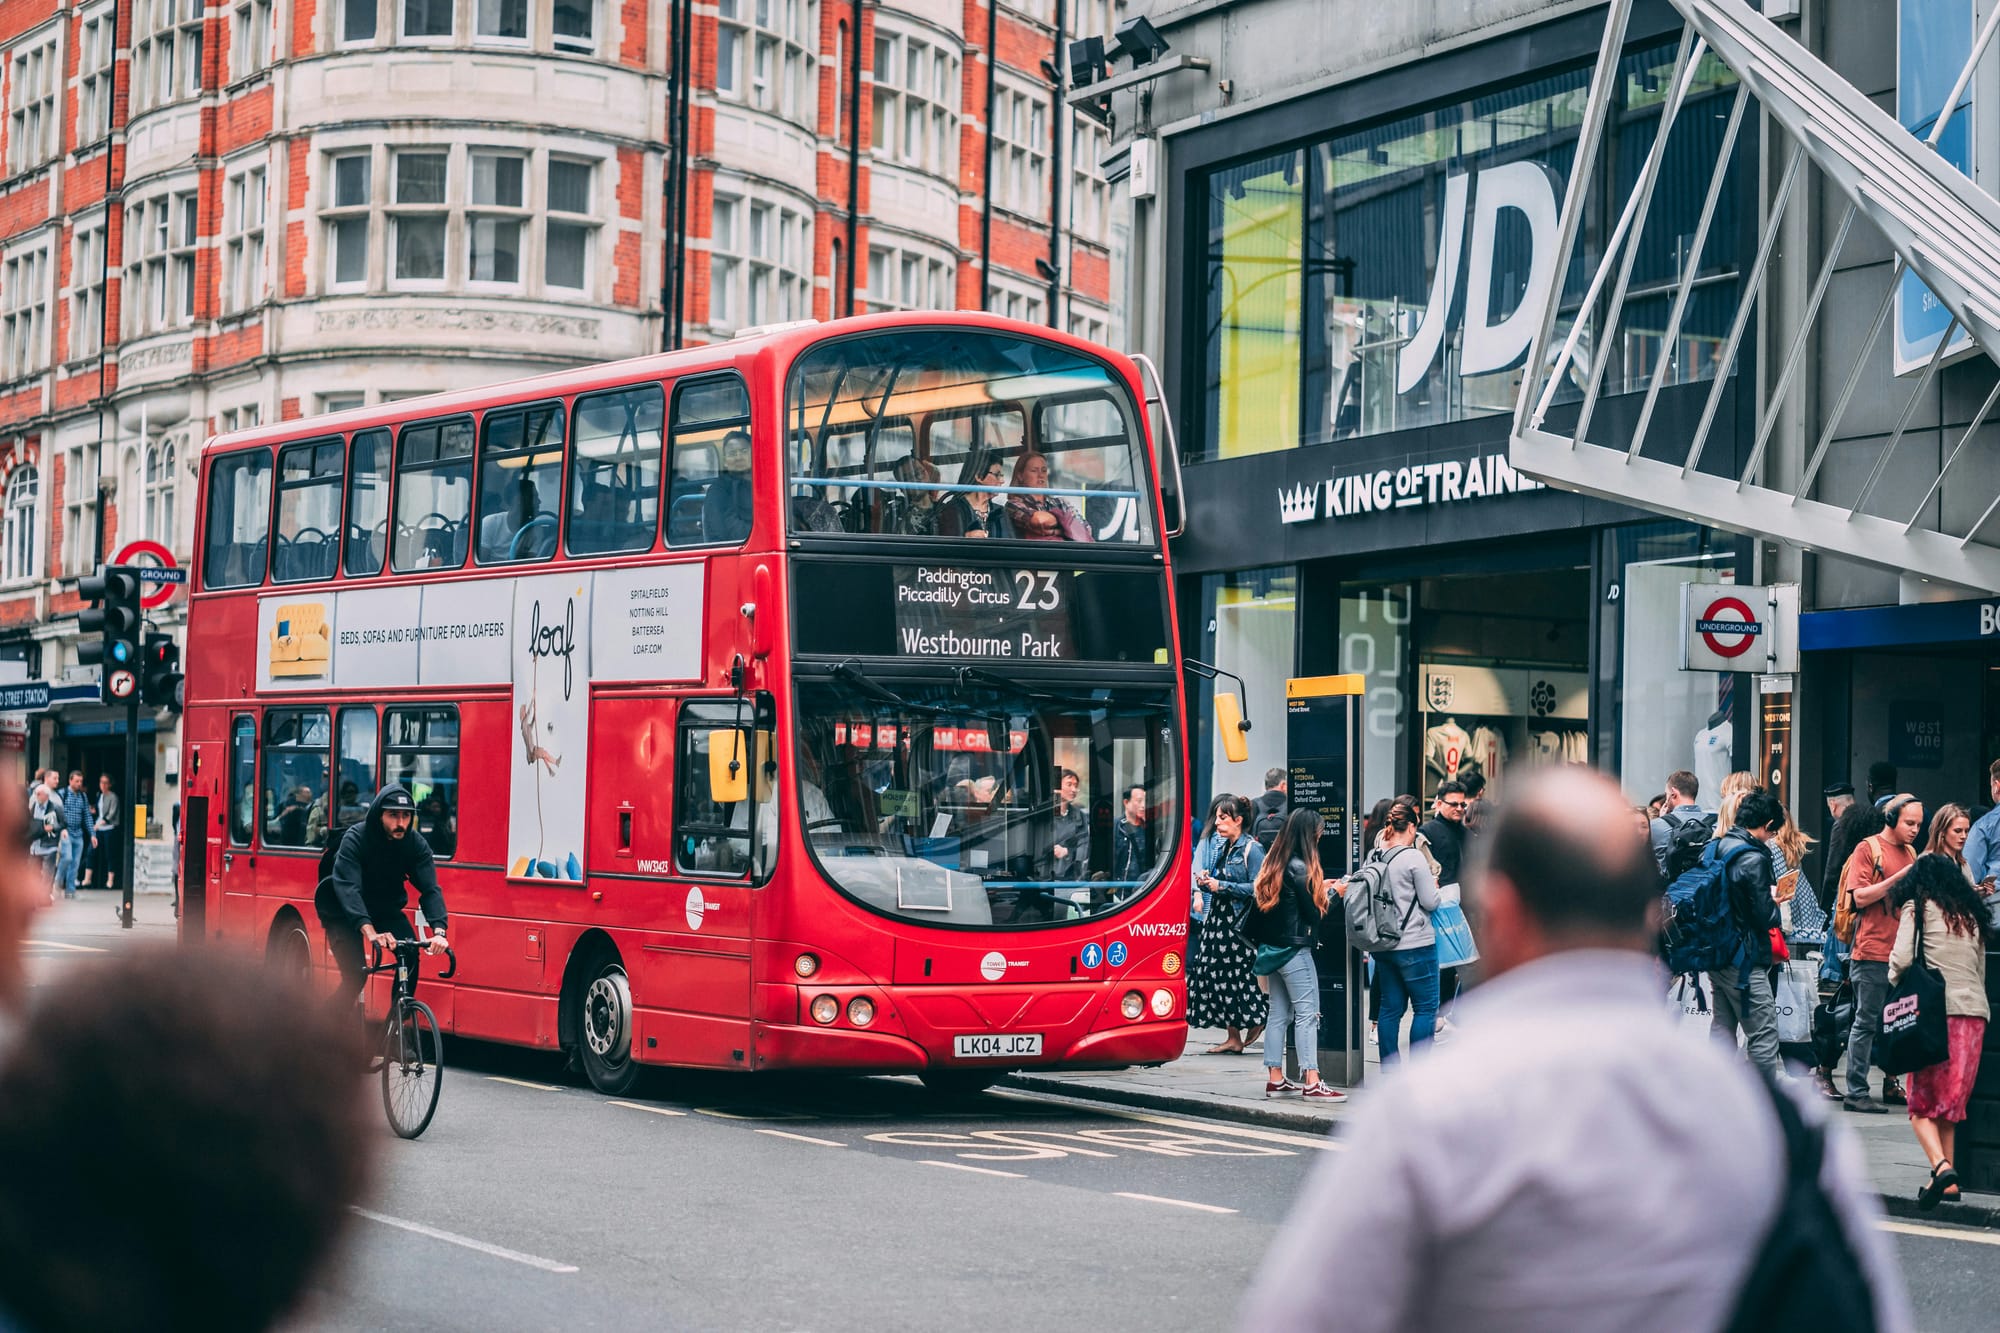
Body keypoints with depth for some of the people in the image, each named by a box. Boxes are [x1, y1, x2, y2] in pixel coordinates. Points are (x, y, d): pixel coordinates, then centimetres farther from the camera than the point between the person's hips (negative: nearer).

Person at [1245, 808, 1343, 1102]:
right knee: (1307, 1013, -7)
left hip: (1272, 949, 9)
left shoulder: (1274, 864, 9)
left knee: (1279, 1013, 11)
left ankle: (1275, 1079, 13)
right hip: (1294, 950, -9)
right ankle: (1311, 1083, -11)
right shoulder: (1299, 867, -16)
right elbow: (1313, 913, -13)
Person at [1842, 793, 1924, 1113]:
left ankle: (1891, 1086, 17)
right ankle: (1856, 1092, -3)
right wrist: (1900, 877, -17)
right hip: (1873, 951, -7)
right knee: (1867, 1023, -5)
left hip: (1903, 952, 7)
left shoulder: (1910, 852, 16)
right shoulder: (1869, 849, -4)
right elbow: (1861, 897, -12)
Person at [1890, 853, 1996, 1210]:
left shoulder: (1918, 909, 2)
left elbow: (1902, 959, -8)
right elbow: (1981, 970, 18)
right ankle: (1949, 1181, 5)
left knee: (1922, 1103, 1)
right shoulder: (1972, 915, 18)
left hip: (1937, 1010, -5)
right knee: (1950, 1101, 11)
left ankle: (1940, 1165, -21)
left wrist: (1895, 985, 10)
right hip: (1975, 1010, 5)